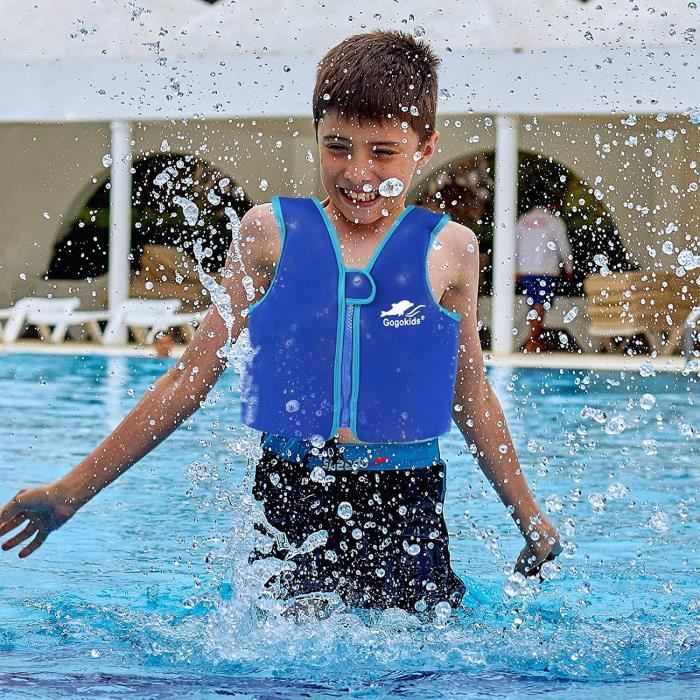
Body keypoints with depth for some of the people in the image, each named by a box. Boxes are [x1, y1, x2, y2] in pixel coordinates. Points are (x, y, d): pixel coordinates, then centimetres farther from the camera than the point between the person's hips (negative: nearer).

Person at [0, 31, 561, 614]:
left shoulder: (448, 251, 5)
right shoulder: (271, 233, 4)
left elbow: (472, 397, 18)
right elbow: (191, 379, 9)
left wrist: (528, 516, 23)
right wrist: (72, 491, 8)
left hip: (405, 511, 0)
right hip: (288, 503, 0)